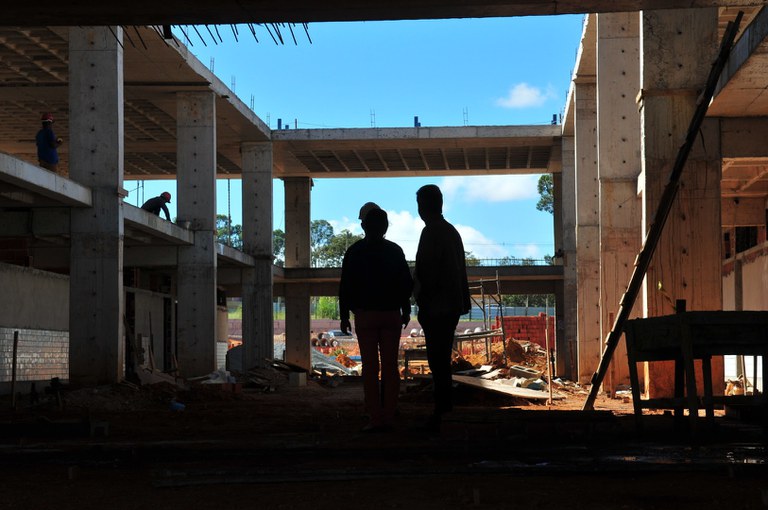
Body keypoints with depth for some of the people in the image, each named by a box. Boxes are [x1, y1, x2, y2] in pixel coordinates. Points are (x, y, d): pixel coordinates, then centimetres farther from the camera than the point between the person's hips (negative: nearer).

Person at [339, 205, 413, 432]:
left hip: (365, 315, -1)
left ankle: (376, 418, -3)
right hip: (391, 314, 1)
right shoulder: (395, 251, 2)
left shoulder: (355, 252, -1)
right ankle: (389, 417, 2)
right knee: (390, 366, 2)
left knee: (370, 367, -2)